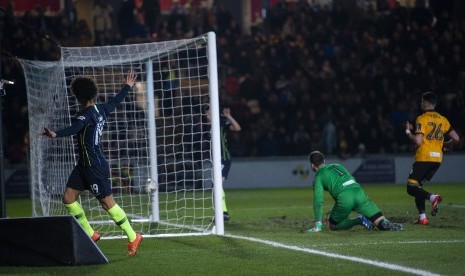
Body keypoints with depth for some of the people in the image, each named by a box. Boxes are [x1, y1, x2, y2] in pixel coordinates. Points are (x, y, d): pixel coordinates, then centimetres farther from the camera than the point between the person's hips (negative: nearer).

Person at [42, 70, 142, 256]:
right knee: (68, 198, 7)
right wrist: (127, 87, 46)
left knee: (107, 202, -3)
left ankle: (133, 237, 7)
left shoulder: (86, 114, -18)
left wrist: (56, 135, -55)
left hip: (95, 167, -10)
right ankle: (90, 234, 15)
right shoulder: (100, 109, 9)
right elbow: (115, 102, 28)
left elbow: (75, 129, -38)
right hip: (84, 164, 10)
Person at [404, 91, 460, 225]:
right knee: (417, 185, 17)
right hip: (437, 158, 7)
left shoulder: (422, 119, -7)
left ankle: (432, 197, -31)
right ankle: (422, 217, 6)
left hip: (424, 157, -7)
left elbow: (418, 141, -17)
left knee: (411, 188, -5)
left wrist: (408, 132, 0)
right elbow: (455, 138, 10)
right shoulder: (442, 119, 11)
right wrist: (445, 145, 28)